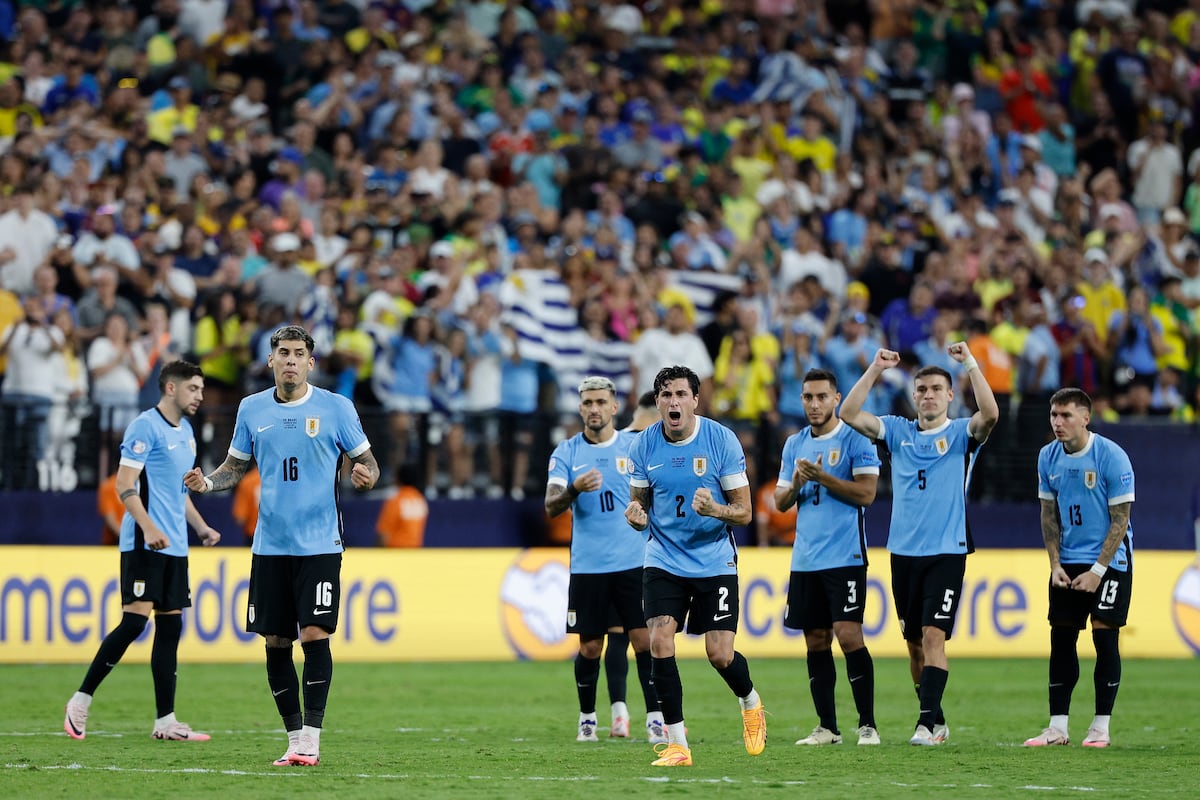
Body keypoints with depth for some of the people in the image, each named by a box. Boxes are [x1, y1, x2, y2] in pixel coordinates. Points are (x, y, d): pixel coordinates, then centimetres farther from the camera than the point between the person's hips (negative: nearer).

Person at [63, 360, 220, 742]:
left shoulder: (185, 432, 18)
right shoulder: (146, 426, -9)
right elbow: (124, 484, -15)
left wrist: (200, 527, 19)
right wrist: (149, 527, -25)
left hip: (174, 548, 9)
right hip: (143, 544, -9)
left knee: (171, 625, 5)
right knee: (135, 620, -14)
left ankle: (165, 721, 6)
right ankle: (80, 702, -5)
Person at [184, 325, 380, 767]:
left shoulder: (336, 407, -1)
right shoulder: (252, 409, 8)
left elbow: (365, 461, 4)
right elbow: (236, 466, 17)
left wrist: (366, 476, -19)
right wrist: (206, 482, -2)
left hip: (319, 544, -3)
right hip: (270, 545, 3)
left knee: (314, 635, -12)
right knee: (275, 642, 4)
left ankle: (311, 739, -7)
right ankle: (294, 738, 14)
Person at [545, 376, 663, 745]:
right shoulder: (566, 452, 2)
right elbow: (551, 506, -8)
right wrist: (574, 489, -28)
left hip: (634, 562, 0)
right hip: (587, 565, 0)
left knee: (644, 640, -8)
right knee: (589, 646, 5)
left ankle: (655, 718, -4)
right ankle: (587, 719, 20)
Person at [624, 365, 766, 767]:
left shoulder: (722, 440, -10)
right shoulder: (644, 445, -3)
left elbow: (744, 511, -6)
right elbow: (639, 501, 8)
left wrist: (715, 510, -28)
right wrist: (635, 514, -17)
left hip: (715, 562, -2)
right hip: (664, 561, 2)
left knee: (720, 654, -6)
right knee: (659, 640, -16)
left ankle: (751, 703, 30)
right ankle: (676, 744, -7)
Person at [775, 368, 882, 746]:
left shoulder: (855, 439, -3)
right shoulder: (795, 444, 14)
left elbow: (866, 493, -11)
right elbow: (780, 502, 14)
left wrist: (823, 477, -17)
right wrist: (796, 484, -7)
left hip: (845, 557, -6)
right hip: (805, 559, 6)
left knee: (849, 635, -12)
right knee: (815, 641, 6)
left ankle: (868, 724, -6)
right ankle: (826, 726, 12)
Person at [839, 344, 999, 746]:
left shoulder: (961, 433, 1)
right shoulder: (899, 431, 10)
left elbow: (989, 414, -20)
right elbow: (849, 414, -1)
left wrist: (970, 364, -23)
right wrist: (875, 370, -9)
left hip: (946, 552, -4)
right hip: (903, 552, 4)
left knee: (933, 636, -15)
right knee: (915, 643, 9)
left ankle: (927, 723, -19)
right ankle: (936, 720, 21)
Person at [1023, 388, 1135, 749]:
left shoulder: (1112, 456, -15)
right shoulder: (1048, 456, 0)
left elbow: (1120, 519, -13)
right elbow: (1049, 514, 9)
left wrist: (1097, 571, -16)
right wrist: (1055, 564, -1)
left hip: (1110, 560, -5)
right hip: (1068, 560, 5)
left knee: (1105, 636, -7)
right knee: (1061, 637, 2)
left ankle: (1101, 727, -2)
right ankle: (1057, 727, 5)